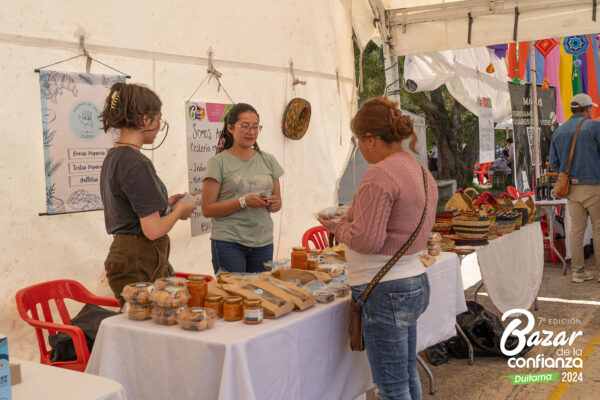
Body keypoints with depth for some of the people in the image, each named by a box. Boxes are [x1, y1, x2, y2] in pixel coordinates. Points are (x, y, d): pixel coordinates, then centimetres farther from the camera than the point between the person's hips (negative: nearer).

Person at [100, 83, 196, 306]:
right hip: (140, 265, -10)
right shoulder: (137, 164, -18)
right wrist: (179, 211, -2)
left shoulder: (112, 157, 11)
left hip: (122, 253, 10)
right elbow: (153, 230, -20)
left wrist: (164, 202, 16)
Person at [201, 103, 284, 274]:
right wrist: (244, 202, -17)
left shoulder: (268, 160, 10)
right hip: (228, 242, -4)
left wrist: (274, 204, -6)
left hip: (263, 242, 4)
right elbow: (207, 209, -7)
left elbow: (278, 200, 18)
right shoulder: (218, 162, -3)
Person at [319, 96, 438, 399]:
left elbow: (367, 240, -23)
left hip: (386, 292, -10)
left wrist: (337, 227, -5)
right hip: (415, 282, 10)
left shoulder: (379, 175, -19)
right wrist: (346, 223, 14)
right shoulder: (421, 171, 10)